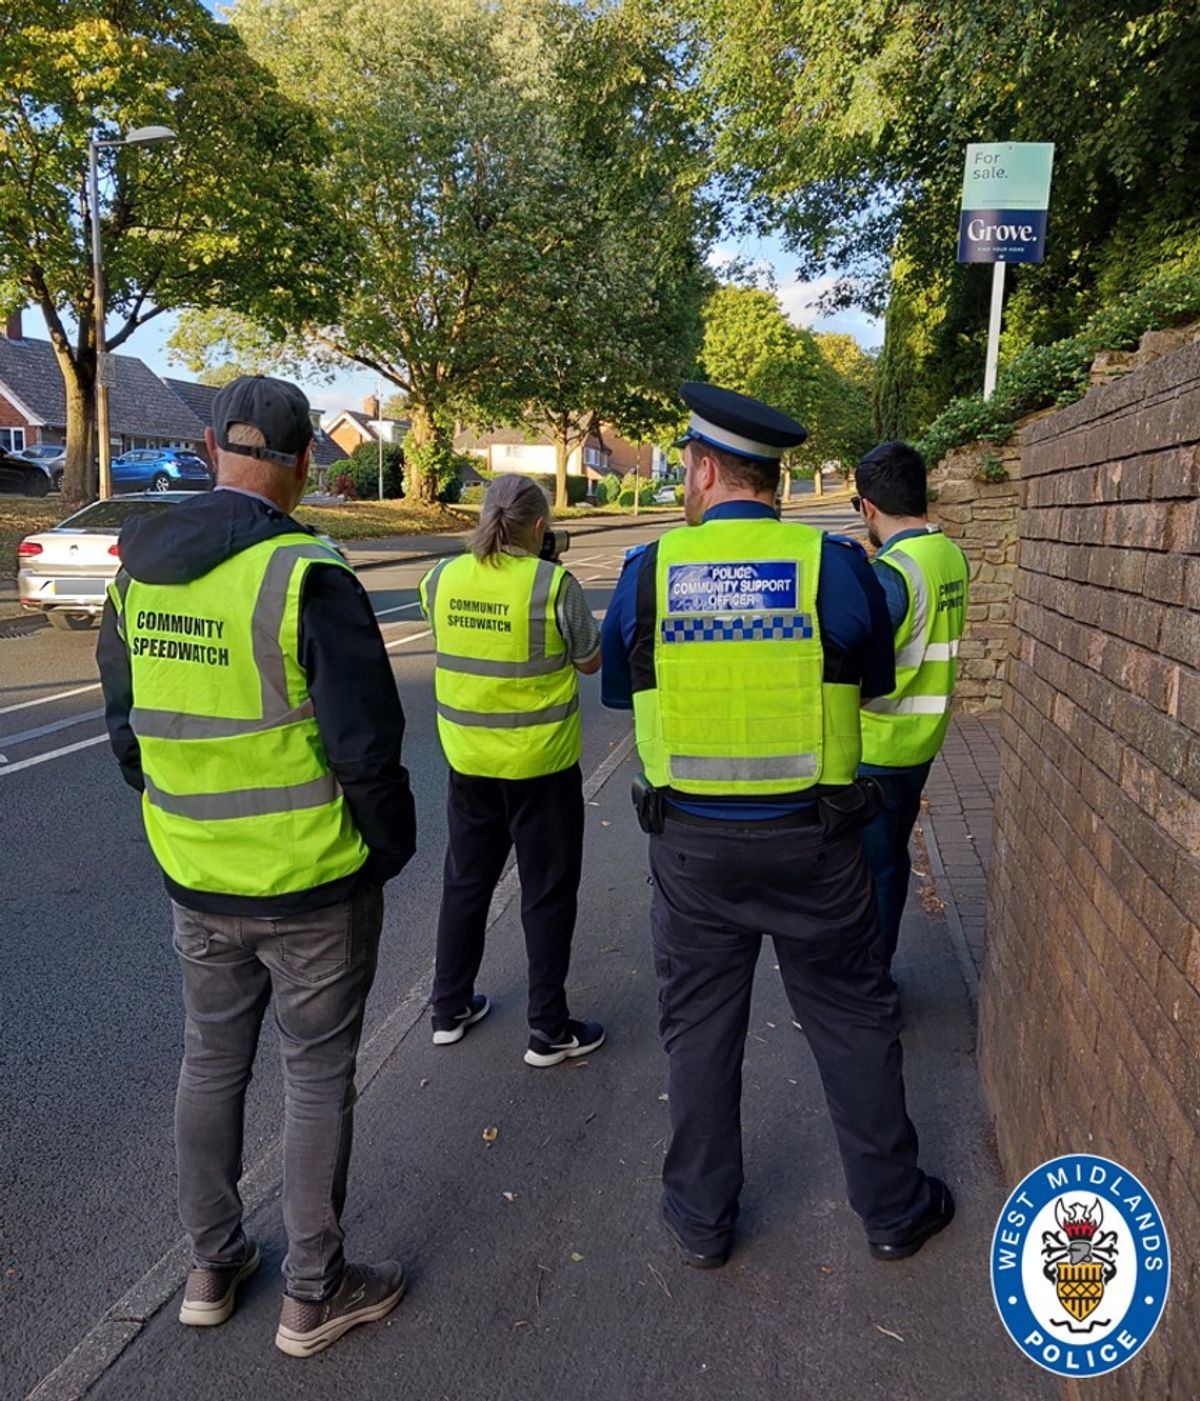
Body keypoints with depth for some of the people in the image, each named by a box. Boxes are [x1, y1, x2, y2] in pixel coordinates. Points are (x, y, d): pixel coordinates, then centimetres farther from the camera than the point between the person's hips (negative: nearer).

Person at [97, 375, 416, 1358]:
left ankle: (212, 1267, 39)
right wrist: (389, 852, -4)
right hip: (310, 883, -6)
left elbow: (128, 731, 9)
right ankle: (314, 1294, 28)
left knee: (212, 1063, 21)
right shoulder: (307, 578, -21)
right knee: (318, 1076, 11)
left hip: (195, 880, 6)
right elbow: (367, 749, -20)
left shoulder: (139, 570, 1)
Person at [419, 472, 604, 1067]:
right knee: (547, 891, 10)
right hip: (540, 763, -4)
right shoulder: (553, 584, -17)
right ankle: (548, 1030, 21)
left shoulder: (441, 578, -4)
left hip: (468, 759, 5)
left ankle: (450, 1010, 33)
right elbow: (591, 661, -5)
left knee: (464, 881, 20)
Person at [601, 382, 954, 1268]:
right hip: (812, 839, 0)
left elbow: (621, 691, 6)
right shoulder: (834, 565, -9)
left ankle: (702, 1219, 32)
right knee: (853, 1021, 17)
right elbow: (873, 683, 5)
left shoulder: (648, 571, -7)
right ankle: (894, 1209, 34)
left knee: (700, 1029, 17)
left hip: (692, 840, 1)